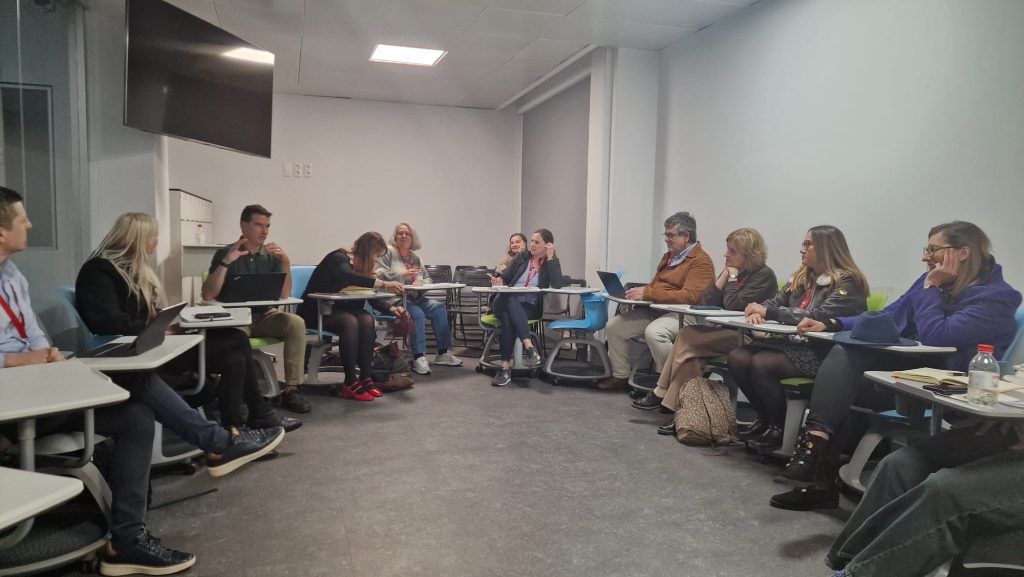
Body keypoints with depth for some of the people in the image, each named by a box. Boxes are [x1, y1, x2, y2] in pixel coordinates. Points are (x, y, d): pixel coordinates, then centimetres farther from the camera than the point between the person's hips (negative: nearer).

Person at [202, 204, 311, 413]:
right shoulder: (225, 253, -2)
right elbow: (208, 296, -12)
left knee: (296, 323, -26)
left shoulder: (271, 256, 7)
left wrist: (286, 262, -14)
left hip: (265, 316, 3)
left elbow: (284, 295, -2)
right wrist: (226, 262, -21)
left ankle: (291, 390, -22)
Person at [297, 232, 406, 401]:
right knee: (350, 321, -34)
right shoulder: (339, 258, -15)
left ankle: (365, 378, -24)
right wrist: (382, 284, -45)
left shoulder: (361, 266, 9)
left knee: (367, 320, -23)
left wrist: (391, 308, -15)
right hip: (316, 311, -7)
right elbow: (347, 277, -38)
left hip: (338, 309, 7)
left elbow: (372, 297, 5)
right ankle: (350, 383, -33)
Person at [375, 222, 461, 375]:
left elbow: (427, 278, 20)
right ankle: (418, 358, -28)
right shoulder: (388, 252, 0)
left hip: (416, 298, 7)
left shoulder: (415, 258, 20)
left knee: (439, 309, -15)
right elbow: (380, 274, -11)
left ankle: (443, 353, -8)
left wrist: (422, 283, -5)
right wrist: (403, 274, -18)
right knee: (417, 314, -33)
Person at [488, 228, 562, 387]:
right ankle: (529, 347, -47)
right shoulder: (522, 257, 15)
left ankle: (505, 367, -40)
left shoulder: (552, 263, 8)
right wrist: (499, 281, -9)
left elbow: (557, 285, -12)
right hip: (506, 303, 2)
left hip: (530, 308, -2)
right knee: (510, 302, -36)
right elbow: (505, 278, 15)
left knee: (508, 317, -35)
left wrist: (550, 258, -10)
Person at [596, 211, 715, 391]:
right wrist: (638, 291, 4)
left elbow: (689, 296, -22)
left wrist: (647, 294, -25)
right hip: (654, 309, 9)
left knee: (653, 332, -38)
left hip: (680, 314, -9)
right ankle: (621, 376, 11)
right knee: (613, 327, -2)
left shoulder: (701, 261, -9)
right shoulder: (668, 257, 20)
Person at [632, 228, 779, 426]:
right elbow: (708, 303, 6)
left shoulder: (764, 275, -8)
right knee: (687, 335, -17)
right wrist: (725, 275, 0)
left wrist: (732, 278, -6)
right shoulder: (731, 271, 16)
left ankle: (662, 394, -14)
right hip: (728, 332, 8)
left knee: (689, 338, -21)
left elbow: (733, 305, -20)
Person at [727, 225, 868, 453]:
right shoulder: (801, 278, 17)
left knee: (761, 363, -29)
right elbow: (774, 302, 13)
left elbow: (819, 317, -20)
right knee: (737, 357, -15)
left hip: (821, 352, -7)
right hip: (792, 342, 8)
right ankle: (765, 419, 2)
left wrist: (769, 311, -17)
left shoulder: (847, 282, -7)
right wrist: (757, 311, -13)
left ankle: (781, 428, -9)